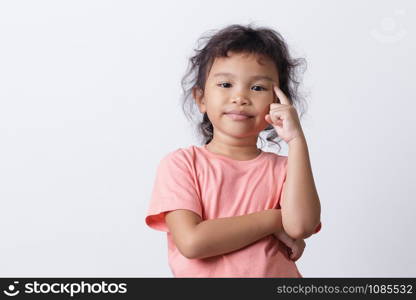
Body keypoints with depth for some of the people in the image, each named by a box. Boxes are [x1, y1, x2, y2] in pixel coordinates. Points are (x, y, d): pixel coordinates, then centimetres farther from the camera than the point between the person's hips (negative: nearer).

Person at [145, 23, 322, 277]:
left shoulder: (283, 168, 5)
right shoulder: (181, 163, -2)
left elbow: (300, 226, -13)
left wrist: (296, 140, -13)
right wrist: (273, 220, -10)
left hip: (277, 274, 2)